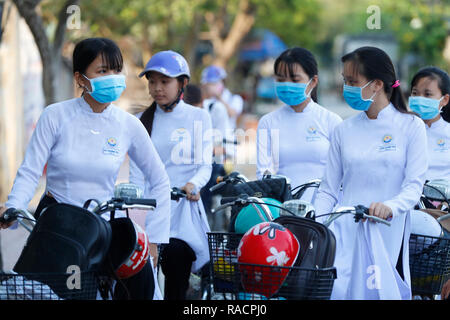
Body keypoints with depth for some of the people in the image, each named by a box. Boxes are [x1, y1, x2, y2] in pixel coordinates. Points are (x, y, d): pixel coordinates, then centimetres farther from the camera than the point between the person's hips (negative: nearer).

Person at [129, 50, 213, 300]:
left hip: (183, 205, -2)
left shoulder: (198, 117, 10)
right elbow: (136, 171, 11)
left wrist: (192, 185, -17)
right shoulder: (140, 121, 16)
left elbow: (205, 165, 5)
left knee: (176, 253, -24)